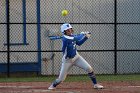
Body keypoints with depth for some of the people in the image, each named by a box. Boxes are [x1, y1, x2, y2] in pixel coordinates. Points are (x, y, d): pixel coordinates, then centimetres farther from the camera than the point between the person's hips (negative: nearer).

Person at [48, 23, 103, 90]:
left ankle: (95, 84, 6)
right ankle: (53, 85, 32)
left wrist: (86, 37, -3)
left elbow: (79, 43, 9)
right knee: (61, 78, 0)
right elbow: (77, 38, -28)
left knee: (89, 68, -8)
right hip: (67, 60, -6)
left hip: (76, 57, 6)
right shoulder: (65, 39, -27)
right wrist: (82, 34, -9)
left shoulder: (72, 36, -3)